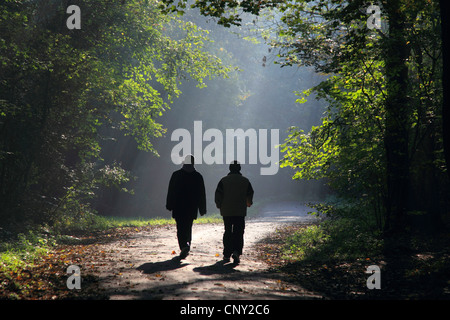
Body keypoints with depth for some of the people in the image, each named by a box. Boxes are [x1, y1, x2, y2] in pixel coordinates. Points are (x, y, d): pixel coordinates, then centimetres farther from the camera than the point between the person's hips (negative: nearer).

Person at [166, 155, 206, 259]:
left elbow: (171, 191, 0)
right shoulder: (198, 176, 1)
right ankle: (186, 246, 15)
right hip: (192, 207, 2)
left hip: (178, 207, -2)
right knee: (188, 228, 16)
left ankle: (184, 246, -21)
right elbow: (202, 194, 4)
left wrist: (169, 205, 5)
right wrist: (202, 208, 10)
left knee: (181, 228, -2)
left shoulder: (176, 174, -2)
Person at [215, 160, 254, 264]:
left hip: (226, 211, 1)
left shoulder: (223, 180, -1)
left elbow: (218, 195, -3)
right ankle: (236, 251, -20)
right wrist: (248, 203, 28)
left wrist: (219, 206, 15)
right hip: (240, 212, -1)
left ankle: (227, 254, 13)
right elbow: (250, 195, 7)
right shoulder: (245, 181, 1)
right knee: (238, 232, 0)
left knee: (228, 232, 12)